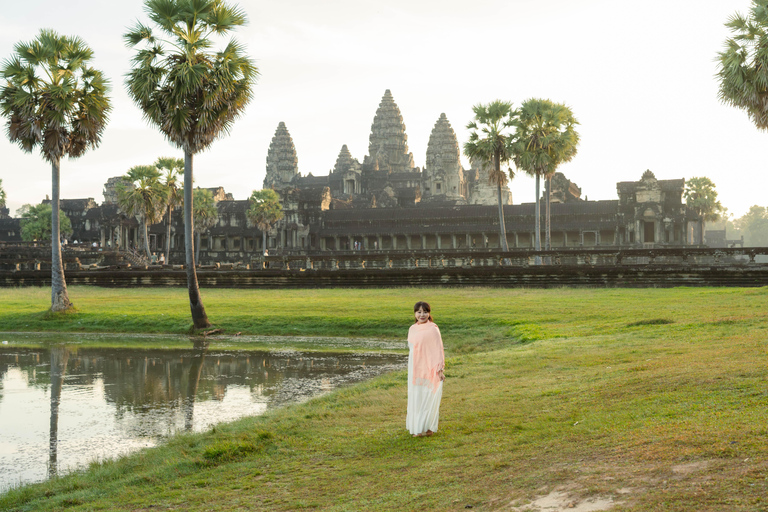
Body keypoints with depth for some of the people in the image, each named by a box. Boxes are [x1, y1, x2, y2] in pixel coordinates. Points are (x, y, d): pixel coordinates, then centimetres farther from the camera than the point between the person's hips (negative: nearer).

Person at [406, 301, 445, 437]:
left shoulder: (433, 329, -11)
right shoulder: (412, 329, 8)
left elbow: (438, 349, -11)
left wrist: (440, 369, -14)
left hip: (429, 368, -6)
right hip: (415, 368, 6)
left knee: (428, 397, -1)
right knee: (415, 396, 11)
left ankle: (429, 427, 8)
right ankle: (416, 427, 20)